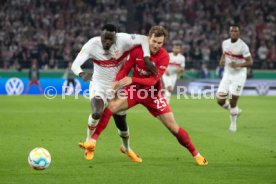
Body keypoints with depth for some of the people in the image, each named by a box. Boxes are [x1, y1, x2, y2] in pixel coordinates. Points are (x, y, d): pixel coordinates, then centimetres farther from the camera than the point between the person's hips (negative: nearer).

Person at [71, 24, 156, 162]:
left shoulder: (123, 40, -22)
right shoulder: (92, 44, -23)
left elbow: (143, 39, -12)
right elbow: (75, 64, -28)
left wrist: (147, 59, -26)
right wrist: (82, 74, -50)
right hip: (99, 85, -2)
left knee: (121, 123, 10)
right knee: (97, 113, -30)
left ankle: (126, 148, 43)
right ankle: (89, 142, -1)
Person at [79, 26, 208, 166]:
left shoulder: (164, 56, -19)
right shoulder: (137, 49, -12)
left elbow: (153, 80, -23)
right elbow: (126, 69, -3)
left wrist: (132, 80, -35)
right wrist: (117, 82, -23)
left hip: (153, 93, -2)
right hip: (135, 89, 2)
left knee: (173, 126, -5)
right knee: (111, 106, -21)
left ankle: (195, 154, 10)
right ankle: (93, 140, -15)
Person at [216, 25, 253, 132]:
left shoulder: (242, 46, -17)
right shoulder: (225, 43, 1)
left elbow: (250, 62, -13)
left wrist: (237, 65, -28)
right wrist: (222, 60, -1)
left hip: (239, 75, -5)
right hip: (227, 74, 5)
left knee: (232, 102, -4)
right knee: (220, 101, -2)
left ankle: (233, 122, 21)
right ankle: (235, 111, 28)